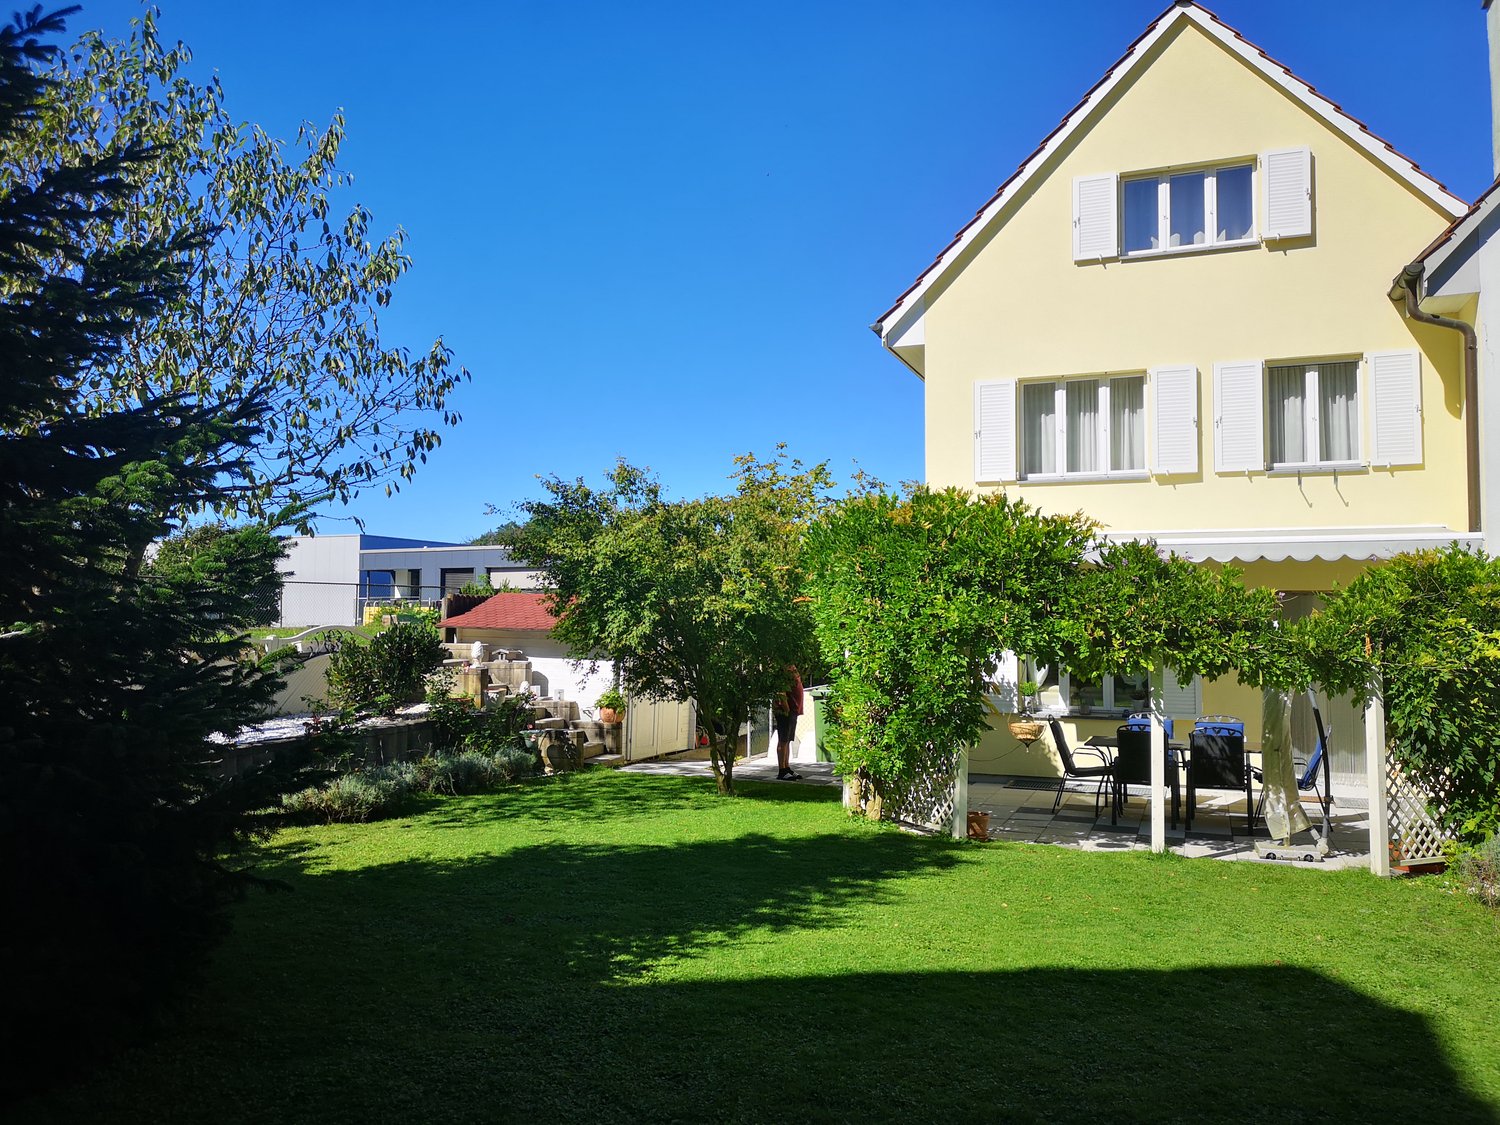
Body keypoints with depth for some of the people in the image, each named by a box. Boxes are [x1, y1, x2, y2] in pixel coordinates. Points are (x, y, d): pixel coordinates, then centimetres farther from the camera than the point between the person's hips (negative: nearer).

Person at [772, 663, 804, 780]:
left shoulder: (793, 671, 16)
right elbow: (781, 693, -24)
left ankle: (787, 768, 20)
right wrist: (786, 709, -21)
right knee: (783, 741, -5)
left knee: (787, 741, 14)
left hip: (793, 711, 10)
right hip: (785, 711, -10)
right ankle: (781, 772, -2)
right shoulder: (787, 670, -16)